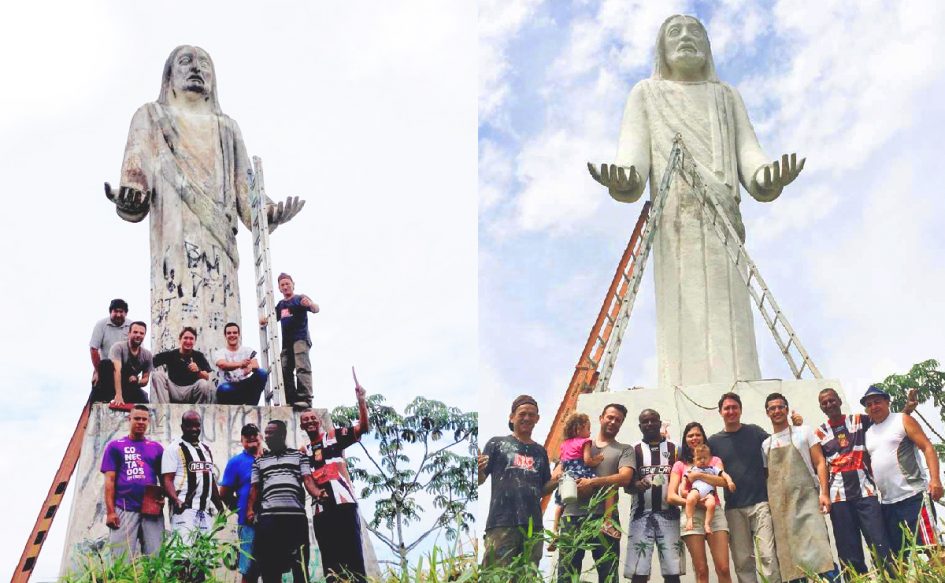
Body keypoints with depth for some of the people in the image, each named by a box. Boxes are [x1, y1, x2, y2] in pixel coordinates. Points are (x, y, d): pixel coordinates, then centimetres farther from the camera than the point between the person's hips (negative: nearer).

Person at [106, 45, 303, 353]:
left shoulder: (226, 127, 26)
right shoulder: (151, 117, 19)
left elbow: (246, 188, 16)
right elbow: (136, 172, 6)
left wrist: (268, 212, -6)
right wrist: (128, 198, -18)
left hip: (218, 247, 3)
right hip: (174, 244, -3)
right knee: (177, 340, -17)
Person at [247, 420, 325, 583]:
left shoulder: (299, 456, 16)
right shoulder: (259, 461, 23)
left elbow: (307, 479, 5)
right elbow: (255, 487, 17)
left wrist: (317, 493, -16)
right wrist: (250, 509, 1)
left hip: (296, 515, -2)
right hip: (268, 516, 2)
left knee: (300, 564, -3)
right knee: (269, 566, -1)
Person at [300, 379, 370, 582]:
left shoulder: (334, 436, 10)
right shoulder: (303, 452, 21)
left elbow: (363, 426, 0)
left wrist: (361, 400, -10)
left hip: (343, 501, -4)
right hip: (320, 508, 4)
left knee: (353, 554, -9)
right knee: (330, 560, 5)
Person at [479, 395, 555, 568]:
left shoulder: (540, 452, 19)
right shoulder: (497, 444, 8)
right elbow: (480, 480, 4)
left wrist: (556, 480, 0)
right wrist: (477, 470, -19)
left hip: (533, 524, 4)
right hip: (502, 522, -4)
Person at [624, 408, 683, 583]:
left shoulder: (674, 449, 11)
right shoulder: (634, 450, 8)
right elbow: (626, 484, 4)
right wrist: (636, 485, -19)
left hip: (669, 513, 1)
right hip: (642, 514, -1)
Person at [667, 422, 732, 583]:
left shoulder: (714, 460, 16)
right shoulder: (680, 465, 13)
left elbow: (724, 482, -5)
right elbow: (671, 497, 2)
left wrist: (698, 475, -8)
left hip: (714, 513, 0)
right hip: (692, 516, 0)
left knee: (723, 568, -9)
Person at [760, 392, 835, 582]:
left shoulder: (804, 432, 7)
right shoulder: (766, 444, 15)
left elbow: (820, 463, 1)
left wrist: (824, 493, -10)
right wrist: (768, 505, 7)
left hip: (806, 497, -3)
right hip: (780, 504, 4)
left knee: (817, 546, -16)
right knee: (789, 551, 1)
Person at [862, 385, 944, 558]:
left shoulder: (902, 420, 1)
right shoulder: (868, 433, 17)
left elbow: (927, 448, -6)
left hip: (913, 497, -7)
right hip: (887, 503, 7)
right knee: (898, 555, 8)